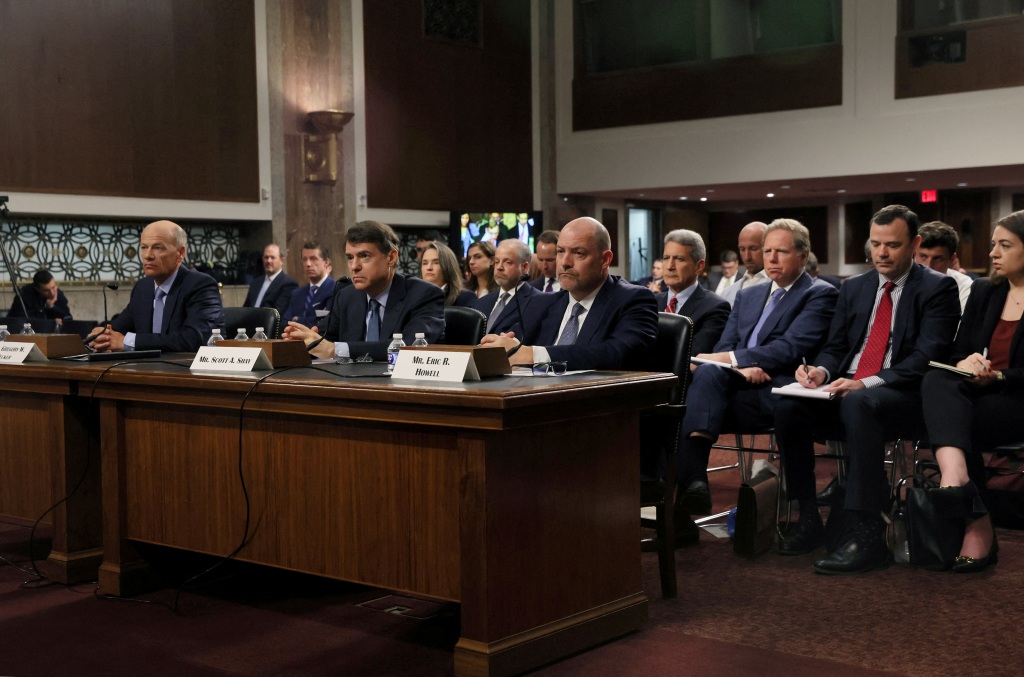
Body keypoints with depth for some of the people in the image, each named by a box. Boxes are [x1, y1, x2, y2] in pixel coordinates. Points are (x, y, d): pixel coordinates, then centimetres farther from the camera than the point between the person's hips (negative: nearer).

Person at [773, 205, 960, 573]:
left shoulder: (937, 289, 0)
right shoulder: (853, 287, 18)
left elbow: (926, 358, -11)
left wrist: (867, 384, -24)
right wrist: (822, 370, -9)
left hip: (906, 397, -5)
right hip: (846, 390, 6)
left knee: (858, 404, -38)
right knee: (788, 405, -23)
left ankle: (866, 534, -38)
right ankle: (808, 519, -14)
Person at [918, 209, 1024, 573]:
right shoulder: (983, 291, 14)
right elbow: (957, 353, 10)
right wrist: (966, 363, -13)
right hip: (975, 396, 5)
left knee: (951, 423, -29)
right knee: (937, 379, -28)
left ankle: (977, 528, -27)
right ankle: (955, 478, -45)